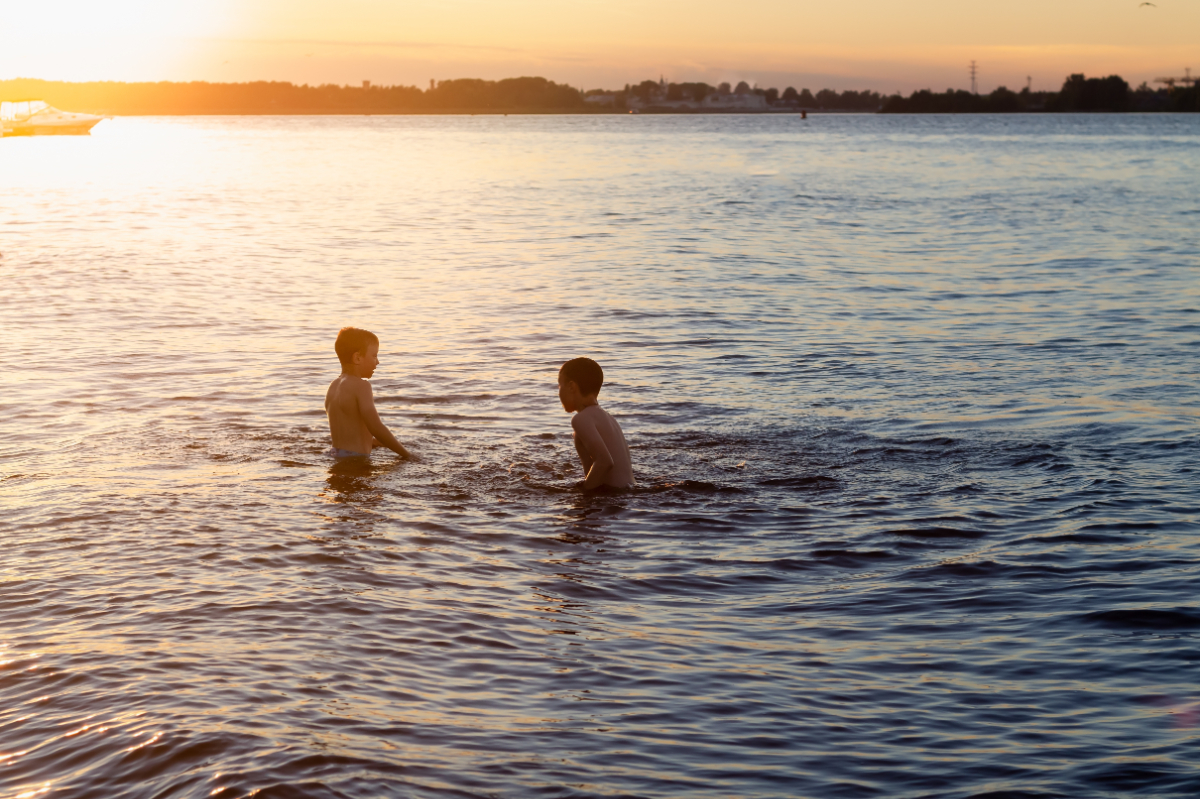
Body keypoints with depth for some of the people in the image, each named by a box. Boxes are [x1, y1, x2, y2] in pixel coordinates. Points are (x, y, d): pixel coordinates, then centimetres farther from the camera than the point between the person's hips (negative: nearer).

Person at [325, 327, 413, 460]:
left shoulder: (334, 386, 15)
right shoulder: (361, 386, -12)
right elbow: (376, 427, -19)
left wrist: (372, 442, 20)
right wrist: (405, 453, -12)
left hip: (336, 454, 10)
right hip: (355, 458, -10)